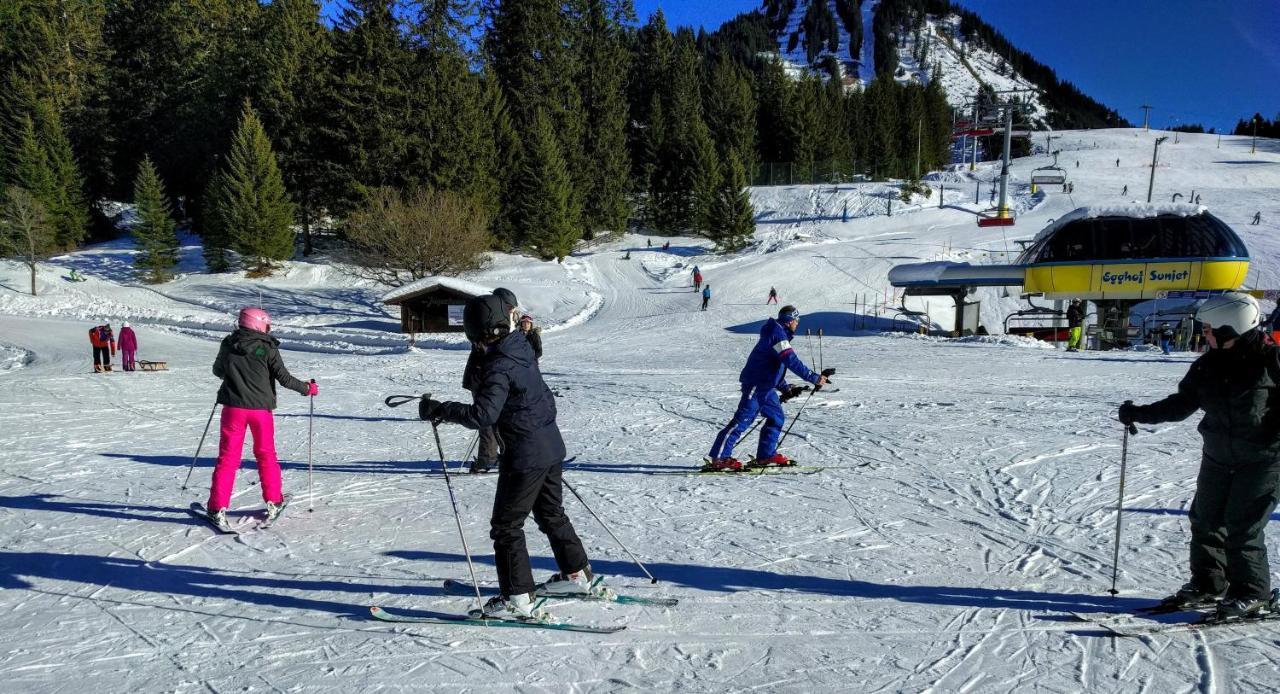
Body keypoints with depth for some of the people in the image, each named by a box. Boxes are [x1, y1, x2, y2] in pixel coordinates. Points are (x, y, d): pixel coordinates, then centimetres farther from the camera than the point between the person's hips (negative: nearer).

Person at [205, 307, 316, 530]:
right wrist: (307, 388, 6)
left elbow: (217, 371, 14)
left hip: (233, 407, 1)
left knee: (228, 456, 4)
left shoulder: (228, 344, 0)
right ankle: (273, 502, 21)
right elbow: (284, 378, -9)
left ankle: (218, 508, -1)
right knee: (266, 455, 15)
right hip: (261, 407, -1)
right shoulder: (268, 348, -8)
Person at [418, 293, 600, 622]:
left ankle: (518, 598, 4)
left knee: (506, 525, 1)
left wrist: (439, 410, -25)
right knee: (551, 513, 24)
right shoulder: (522, 348, 5)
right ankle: (578, 574, 36)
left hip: (525, 456, -9)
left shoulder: (498, 366, -22)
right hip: (551, 446, 9)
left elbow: (483, 414, -32)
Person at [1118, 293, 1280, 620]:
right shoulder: (1208, 365, 2)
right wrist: (1139, 413, 0)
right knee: (1205, 520, 9)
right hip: (1218, 457, 6)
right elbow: (1182, 404, 8)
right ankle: (1207, 585, 24)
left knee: (1241, 528, -6)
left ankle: (1253, 594, 11)